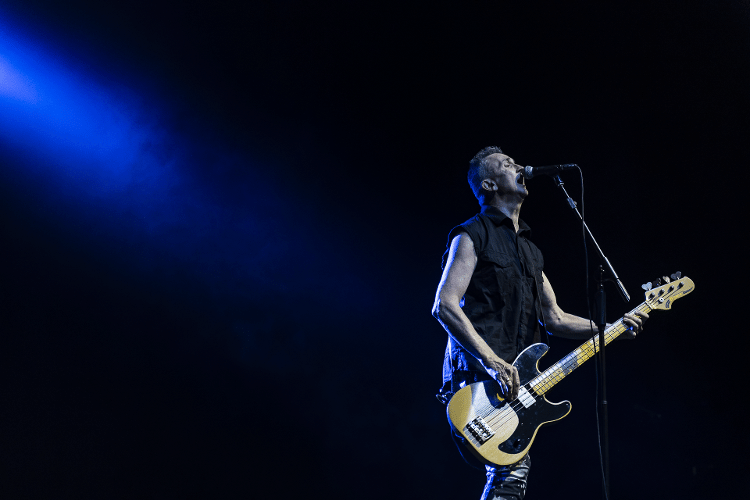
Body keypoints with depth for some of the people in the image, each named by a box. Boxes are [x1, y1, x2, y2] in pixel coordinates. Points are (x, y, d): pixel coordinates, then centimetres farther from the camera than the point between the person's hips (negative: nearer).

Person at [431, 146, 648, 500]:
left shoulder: (530, 250, 25)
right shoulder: (472, 235, -1)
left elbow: (554, 318, 24)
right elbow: (444, 306, -12)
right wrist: (492, 361, -21)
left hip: (515, 379, 8)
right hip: (479, 375, -8)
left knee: (511, 470, 4)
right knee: (513, 467, -21)